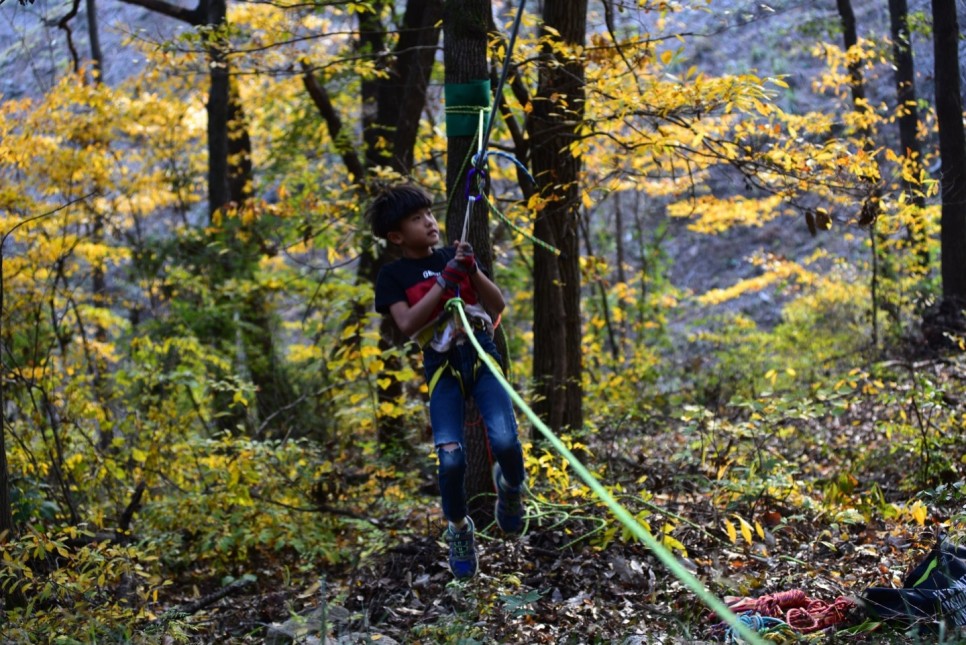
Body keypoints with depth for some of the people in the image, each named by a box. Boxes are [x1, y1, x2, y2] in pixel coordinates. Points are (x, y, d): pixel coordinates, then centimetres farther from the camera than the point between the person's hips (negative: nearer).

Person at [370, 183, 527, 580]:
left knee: (505, 443, -18)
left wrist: (473, 271, -11)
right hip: (442, 367, -2)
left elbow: (498, 305, 5)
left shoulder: (452, 257, 10)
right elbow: (407, 324, -14)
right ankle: (458, 528, 15)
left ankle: (510, 485, 19)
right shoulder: (393, 275, 2)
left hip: (481, 356, 2)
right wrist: (444, 282, -18)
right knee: (451, 459, -14)